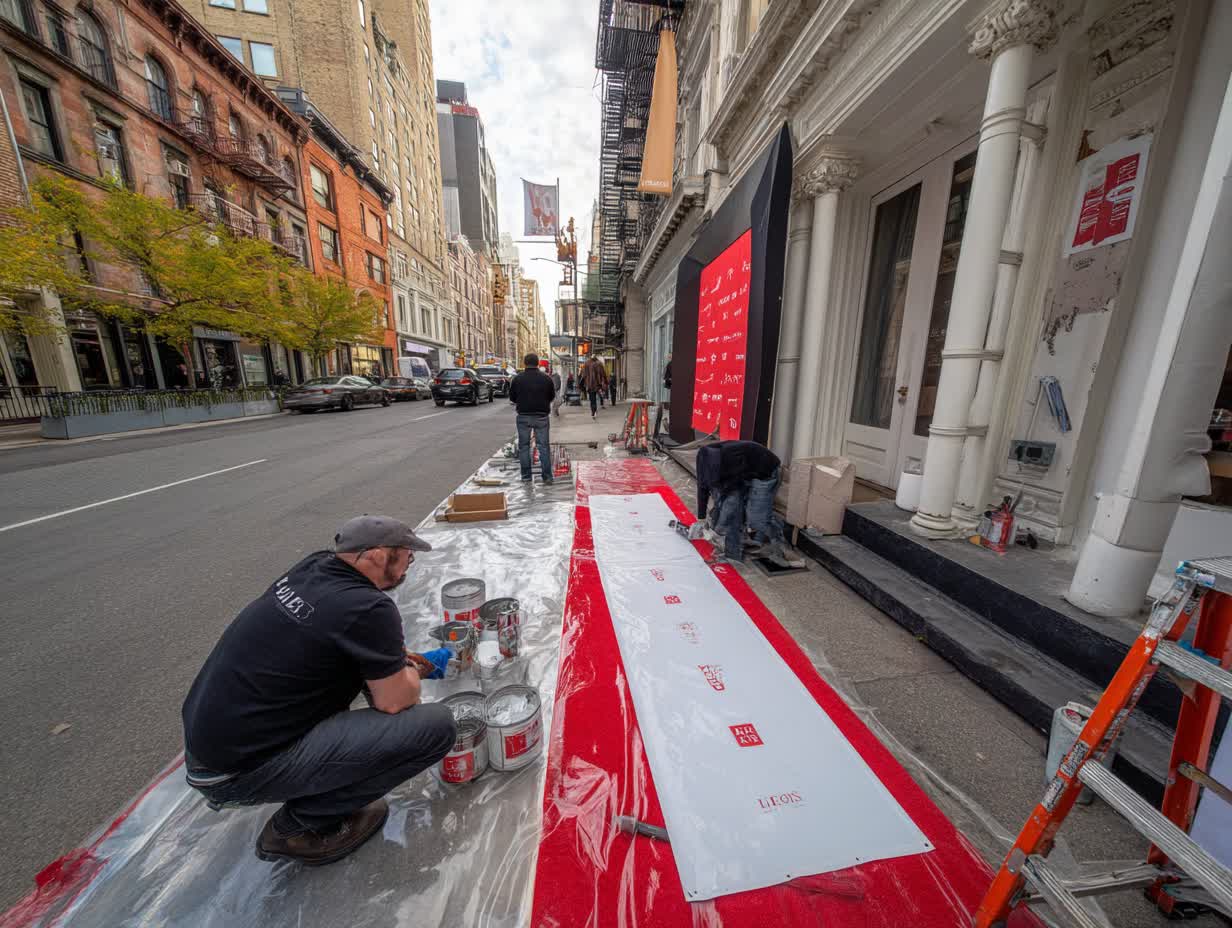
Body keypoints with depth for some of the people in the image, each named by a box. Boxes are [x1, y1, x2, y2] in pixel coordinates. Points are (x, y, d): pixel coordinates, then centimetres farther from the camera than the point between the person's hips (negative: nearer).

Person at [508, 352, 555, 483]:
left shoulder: (518, 379, -4)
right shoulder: (546, 378, -3)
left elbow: (512, 398, 5)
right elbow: (552, 396, 6)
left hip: (523, 416, 0)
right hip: (542, 416, 0)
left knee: (524, 446, 10)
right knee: (544, 446, 5)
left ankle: (526, 476, 12)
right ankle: (547, 476, 6)